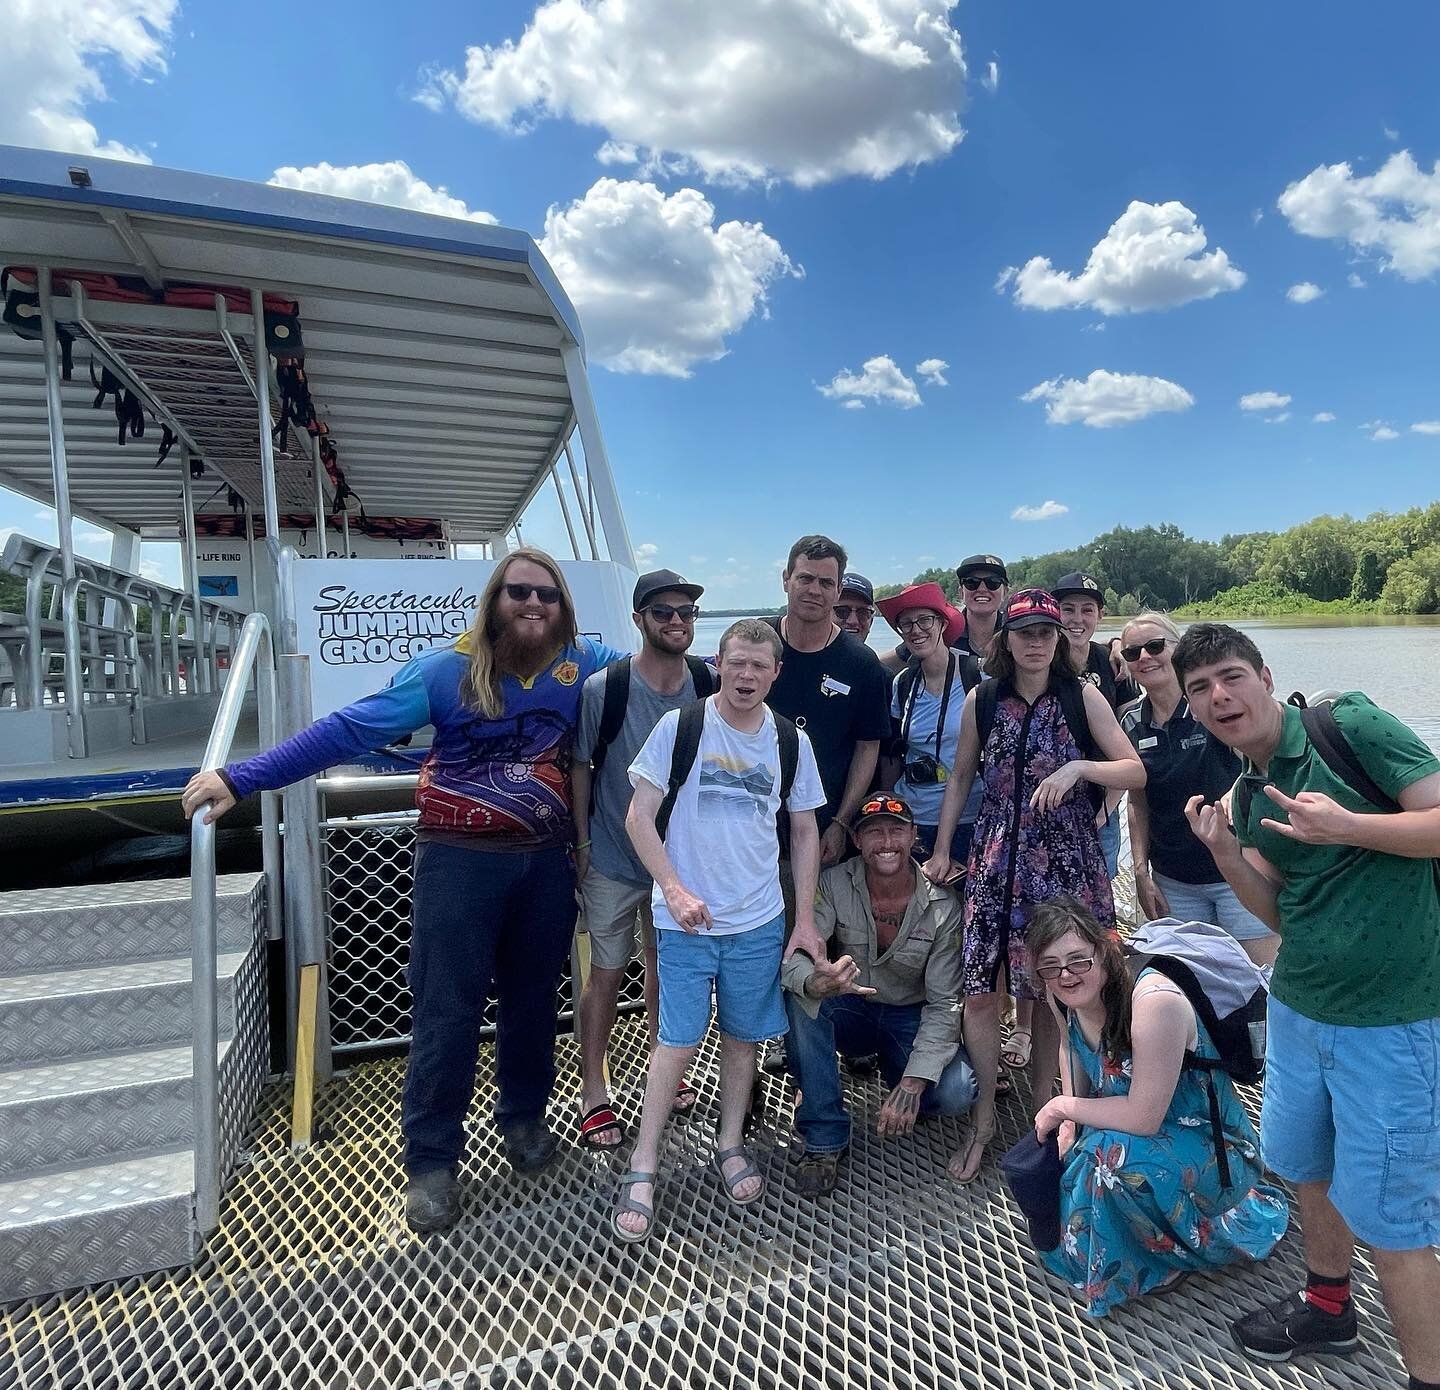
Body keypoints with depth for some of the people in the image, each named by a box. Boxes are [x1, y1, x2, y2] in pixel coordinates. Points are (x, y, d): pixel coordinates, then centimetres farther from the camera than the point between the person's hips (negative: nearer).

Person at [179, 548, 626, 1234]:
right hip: (461, 861, -3)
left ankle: (524, 1117, 41)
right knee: (447, 1010, 5)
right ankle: (430, 1161, 23)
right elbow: (349, 729, -14)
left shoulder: (585, 663, -2)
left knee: (533, 998, 18)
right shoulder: (446, 668, -11)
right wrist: (242, 777, -17)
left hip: (547, 862, 3)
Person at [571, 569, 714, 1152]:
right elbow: (580, 766, -7)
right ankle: (594, 1090, 28)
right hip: (614, 860, -3)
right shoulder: (604, 688, -18)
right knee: (607, 973, 9)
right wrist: (582, 843, -5)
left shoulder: (708, 684, -9)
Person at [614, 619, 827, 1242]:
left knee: (742, 1035, 14)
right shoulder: (678, 728, -8)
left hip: (759, 921, 3)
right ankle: (643, 1166, 20)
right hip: (685, 918, -3)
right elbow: (639, 818, -6)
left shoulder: (791, 741, 0)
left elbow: (805, 832, 8)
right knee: (678, 1041, 2)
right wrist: (675, 891, -14)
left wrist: (805, 920, 4)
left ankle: (730, 1143, 35)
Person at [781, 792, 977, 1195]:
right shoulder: (834, 885, -18)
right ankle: (824, 1140, -16)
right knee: (799, 998, -31)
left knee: (957, 1092, -26)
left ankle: (893, 1073, 11)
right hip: (850, 1011, 0)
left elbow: (945, 1004, -17)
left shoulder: (943, 906, -18)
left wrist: (912, 1084, -27)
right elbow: (794, 957, -26)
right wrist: (817, 983, -51)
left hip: (911, 1018, 0)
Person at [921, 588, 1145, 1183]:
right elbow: (960, 778, 10)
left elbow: (1136, 771, 0)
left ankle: (1042, 1108, 27)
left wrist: (1078, 767, -18)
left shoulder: (1082, 697, 0)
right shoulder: (982, 700, 4)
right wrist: (941, 850, 7)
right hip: (996, 857, 1)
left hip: (1065, 859, -1)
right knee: (980, 990, -2)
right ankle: (984, 1117, 16)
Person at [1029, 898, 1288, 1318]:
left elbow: (1143, 1117, -32)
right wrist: (1067, 1125, 1)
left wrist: (1064, 1107, -18)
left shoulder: (1156, 1003, -34)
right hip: (1131, 1131, 7)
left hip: (1209, 1150, -7)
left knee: (1112, 1154, -33)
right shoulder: (1063, 997, -11)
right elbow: (1071, 1047, 11)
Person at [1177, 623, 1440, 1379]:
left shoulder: (1349, 726, -14)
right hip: (1298, 1010, 7)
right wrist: (1227, 856, -9)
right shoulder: (1247, 794, 5)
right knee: (1306, 1166, 23)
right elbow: (1283, 915, 7)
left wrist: (1347, 825, -28)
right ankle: (1328, 1305, 46)